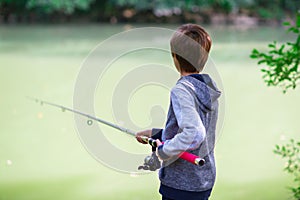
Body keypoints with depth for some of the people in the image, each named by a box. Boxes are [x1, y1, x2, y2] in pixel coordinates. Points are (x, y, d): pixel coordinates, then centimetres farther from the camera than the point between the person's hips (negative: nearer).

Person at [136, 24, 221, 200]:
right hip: (205, 180, 8)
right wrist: (155, 133, 15)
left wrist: (163, 150, -18)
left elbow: (194, 134, -31)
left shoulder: (182, 90, -20)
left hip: (181, 185, -8)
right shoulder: (208, 87, 6)